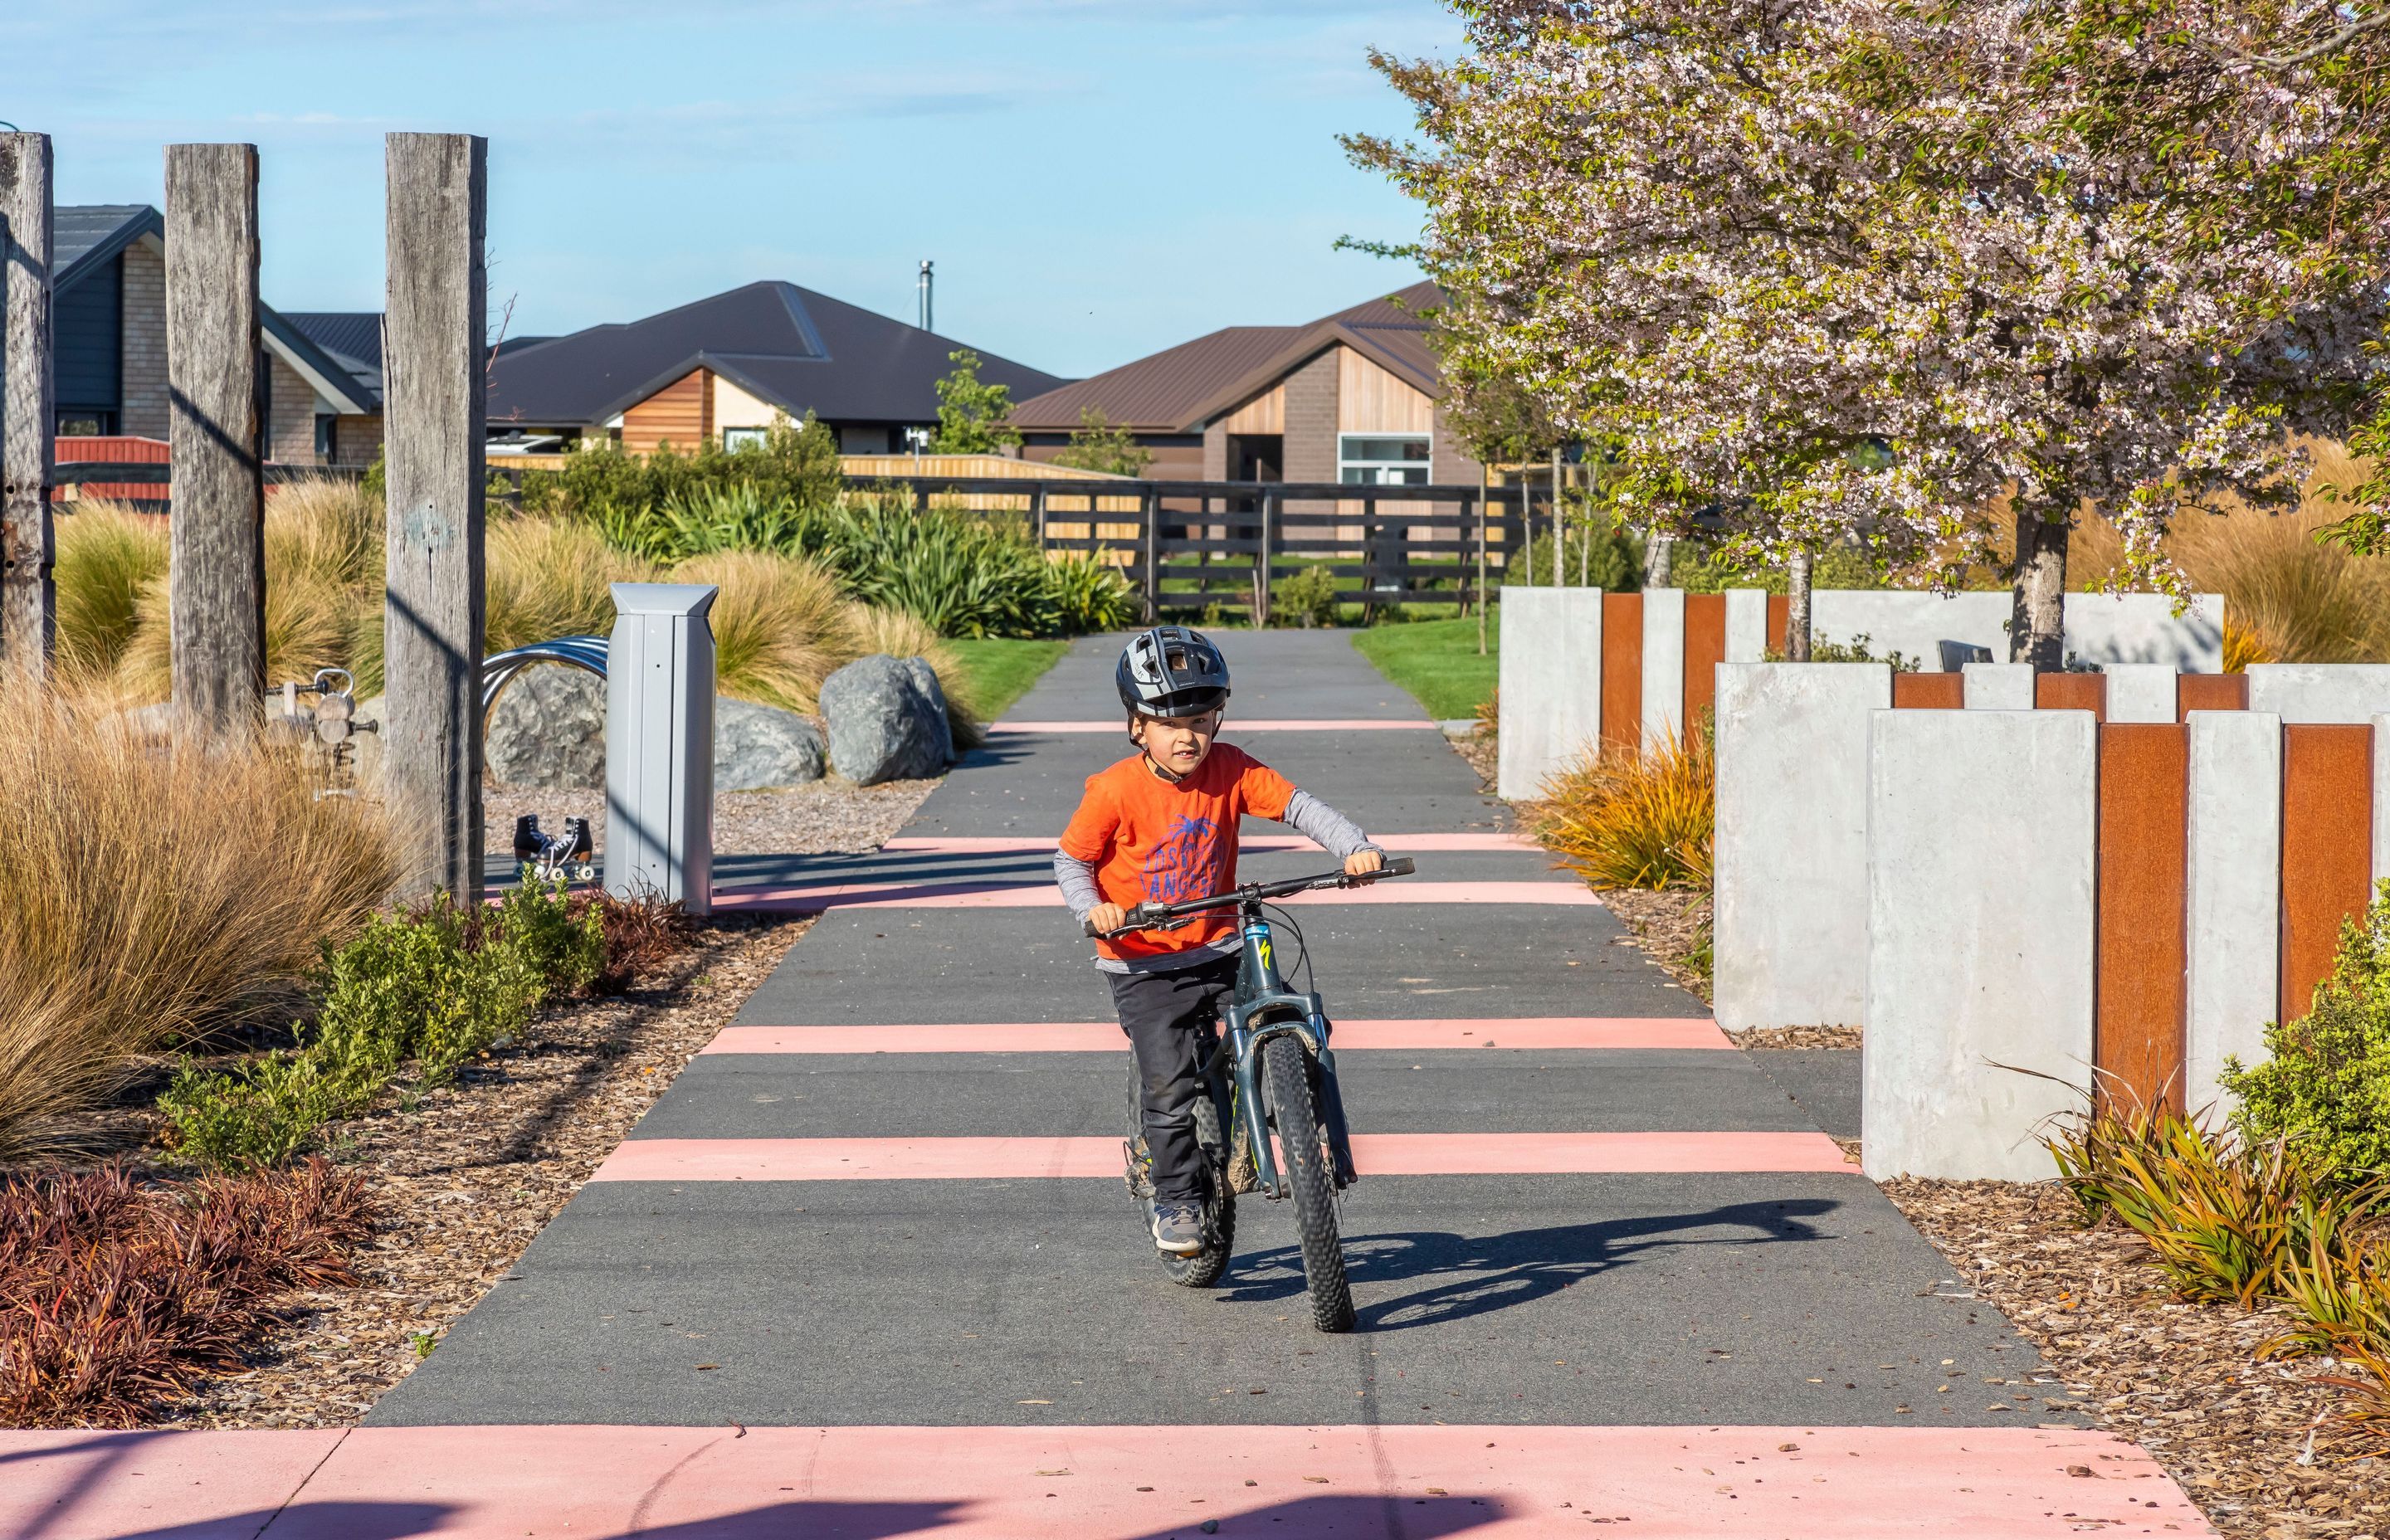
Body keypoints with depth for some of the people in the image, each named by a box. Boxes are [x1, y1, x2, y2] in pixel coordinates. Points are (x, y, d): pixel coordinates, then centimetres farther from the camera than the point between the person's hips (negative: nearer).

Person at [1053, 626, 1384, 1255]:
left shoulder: (1230, 771, -5)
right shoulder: (1116, 790, -13)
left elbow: (1297, 806, -10)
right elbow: (1071, 859, -3)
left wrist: (1356, 848, -26)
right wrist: (1092, 909, -22)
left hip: (1219, 953, 3)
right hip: (1144, 966, -3)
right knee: (1169, 1081, -13)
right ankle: (1177, 1199, 5)